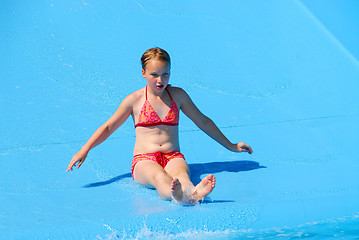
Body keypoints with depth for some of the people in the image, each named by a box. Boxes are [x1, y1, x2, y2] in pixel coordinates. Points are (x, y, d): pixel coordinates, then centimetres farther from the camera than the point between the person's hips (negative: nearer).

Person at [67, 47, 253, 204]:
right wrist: (84, 150, 4)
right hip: (144, 160, -2)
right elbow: (108, 127, 16)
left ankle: (193, 192, -72)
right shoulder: (135, 100, 9)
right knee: (159, 176, -40)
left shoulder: (177, 95, 16)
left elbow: (203, 121, 26)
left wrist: (230, 146, 30)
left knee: (181, 172, -38)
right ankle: (177, 196, -74)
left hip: (173, 157, 2)